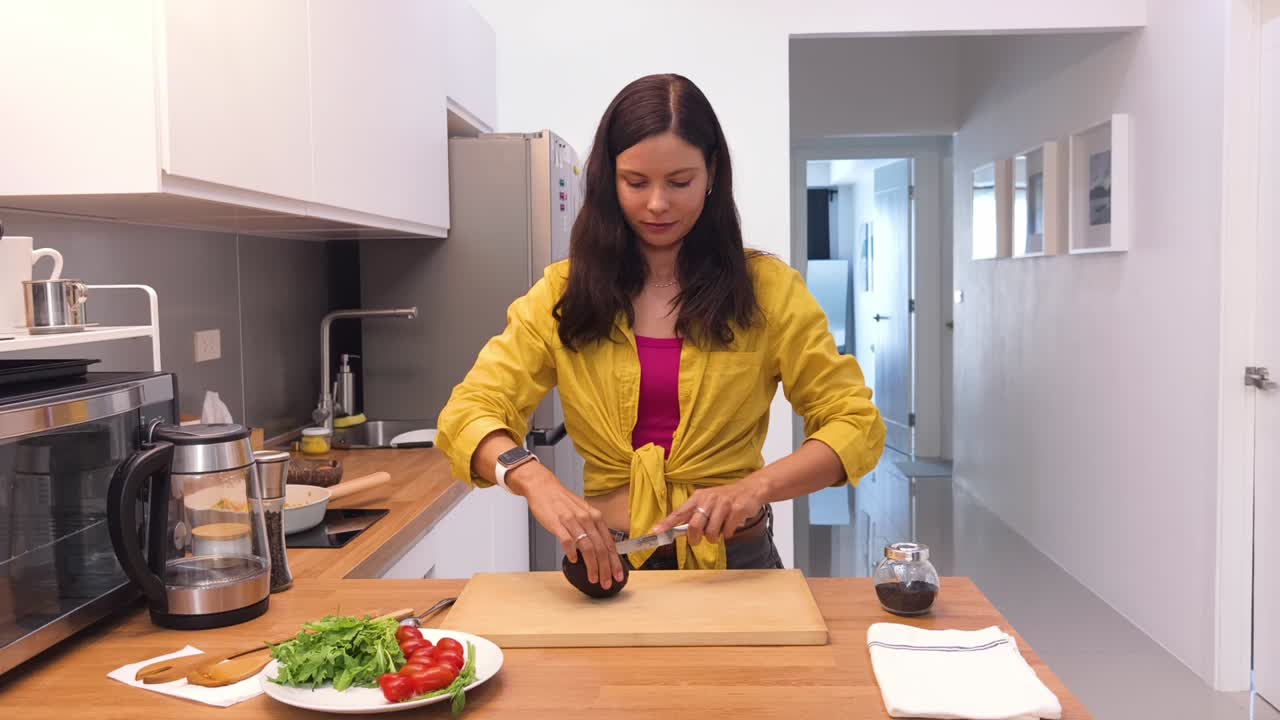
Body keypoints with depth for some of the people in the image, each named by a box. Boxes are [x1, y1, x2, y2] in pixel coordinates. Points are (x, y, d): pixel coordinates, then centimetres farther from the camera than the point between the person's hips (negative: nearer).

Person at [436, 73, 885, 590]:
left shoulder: (766, 288, 0)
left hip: (735, 562, 0)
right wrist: (536, 482, -25)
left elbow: (857, 425, -2)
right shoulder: (564, 293, 3)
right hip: (608, 562, 1)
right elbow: (468, 413, -4)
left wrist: (755, 487, -19)